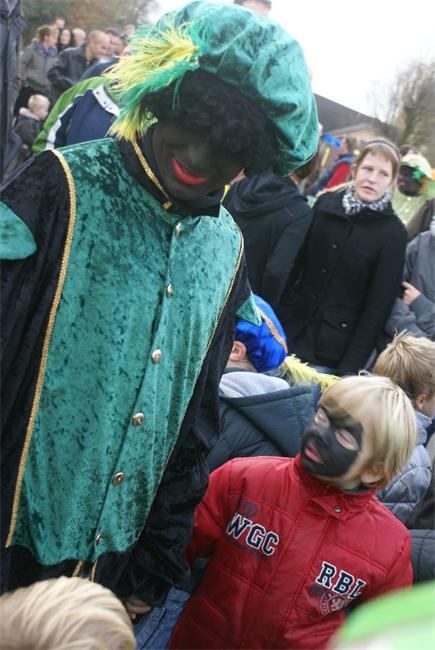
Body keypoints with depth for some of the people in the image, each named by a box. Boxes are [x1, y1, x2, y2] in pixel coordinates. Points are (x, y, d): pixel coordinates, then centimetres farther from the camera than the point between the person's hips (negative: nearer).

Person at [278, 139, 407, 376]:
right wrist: (279, 324, 3)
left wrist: (352, 366, -10)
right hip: (292, 334, 3)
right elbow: (296, 267, 6)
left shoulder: (393, 233, -8)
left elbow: (378, 306, -8)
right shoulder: (325, 203, 1)